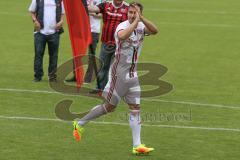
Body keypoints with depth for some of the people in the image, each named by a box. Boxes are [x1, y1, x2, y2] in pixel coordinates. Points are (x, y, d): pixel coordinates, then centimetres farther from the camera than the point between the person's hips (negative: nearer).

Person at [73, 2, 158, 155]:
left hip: (133, 74, 6)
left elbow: (155, 31, -16)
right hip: (119, 72, -6)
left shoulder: (141, 26, 4)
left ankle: (137, 145, 1)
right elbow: (122, 35, -41)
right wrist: (136, 21, -36)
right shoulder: (123, 26, -17)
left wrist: (142, 18, -27)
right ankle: (80, 123, 18)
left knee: (135, 108, 1)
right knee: (109, 106, 1)